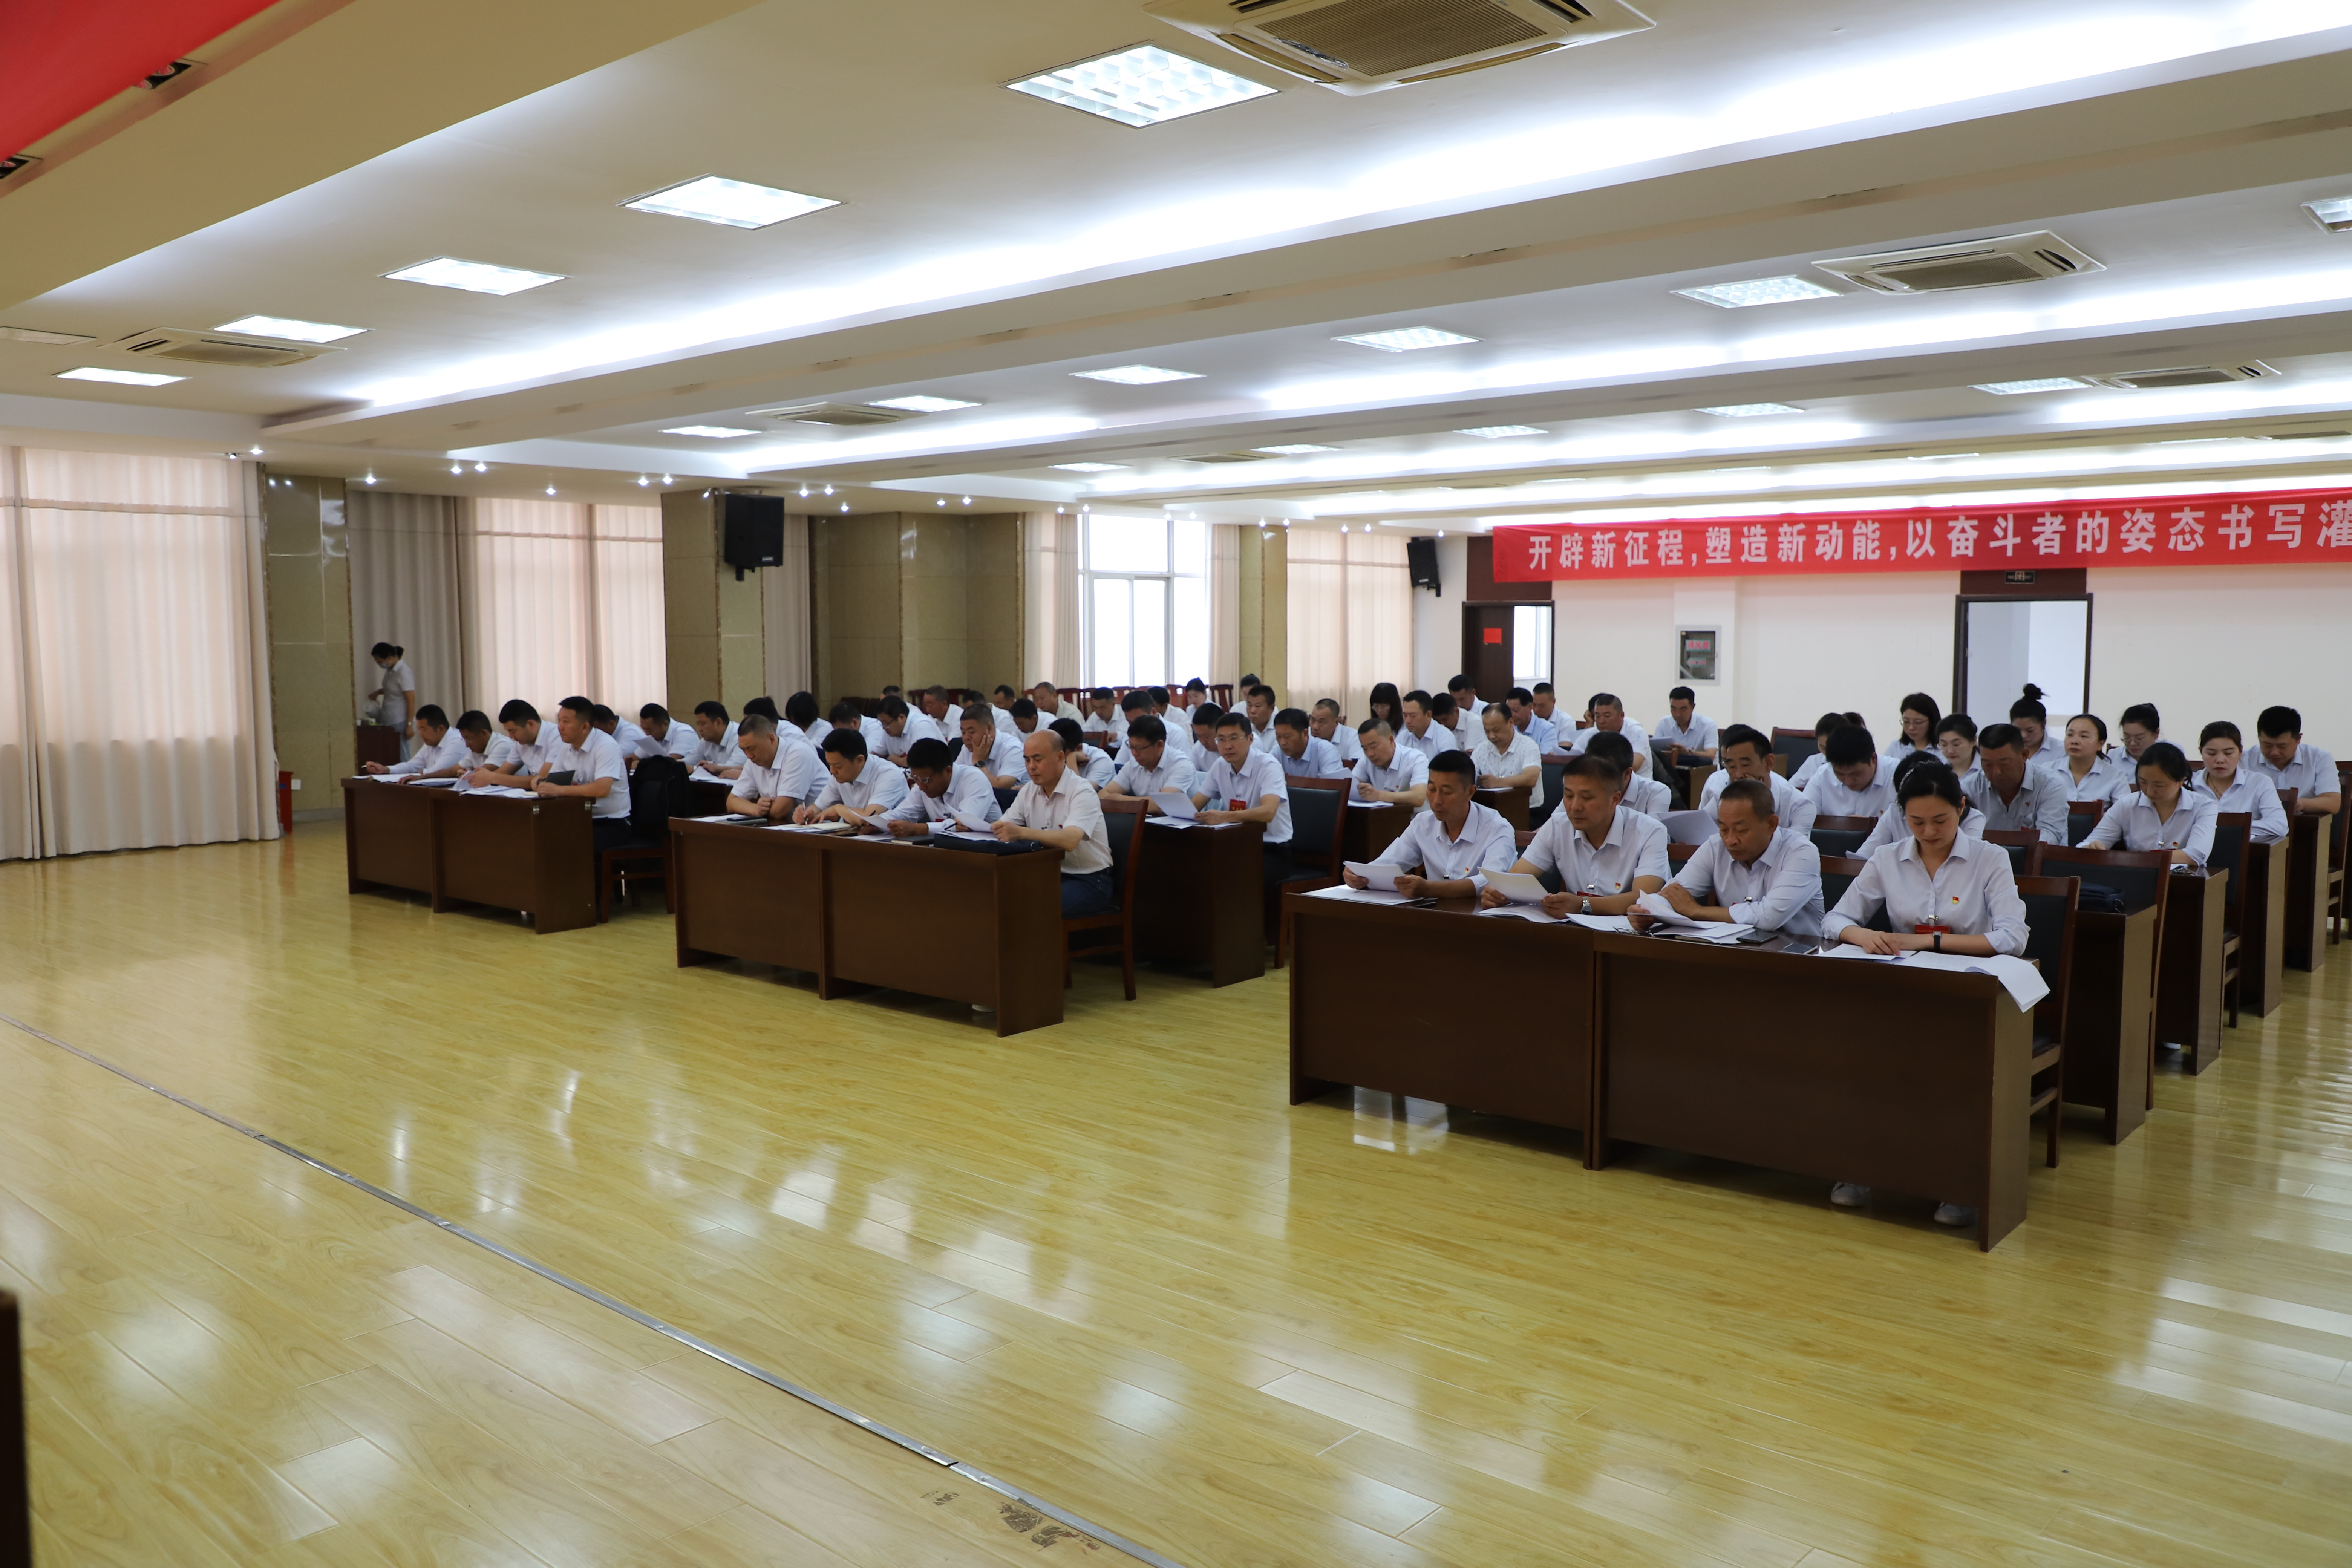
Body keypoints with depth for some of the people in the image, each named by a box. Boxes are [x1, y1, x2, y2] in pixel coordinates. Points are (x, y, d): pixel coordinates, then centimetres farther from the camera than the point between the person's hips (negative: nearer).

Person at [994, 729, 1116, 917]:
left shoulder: (1082, 792, -15)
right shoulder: (1029, 791, 9)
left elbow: (1070, 840, -32)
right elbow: (1000, 829, 5)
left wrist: (1021, 833, -45)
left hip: (1088, 881, -6)